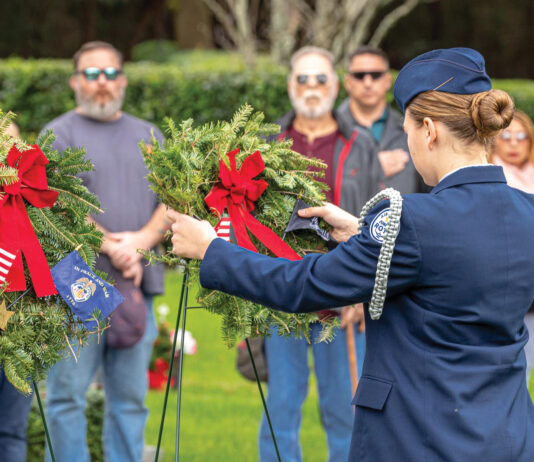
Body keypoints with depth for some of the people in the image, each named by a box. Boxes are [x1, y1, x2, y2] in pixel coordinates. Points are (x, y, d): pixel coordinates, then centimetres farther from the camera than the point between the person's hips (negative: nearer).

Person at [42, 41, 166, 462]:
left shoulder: (149, 136, 19)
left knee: (130, 398, 4)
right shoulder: (59, 135, 4)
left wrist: (140, 241, -9)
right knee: (68, 396, -5)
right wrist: (111, 248, -16)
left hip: (137, 285, 4)